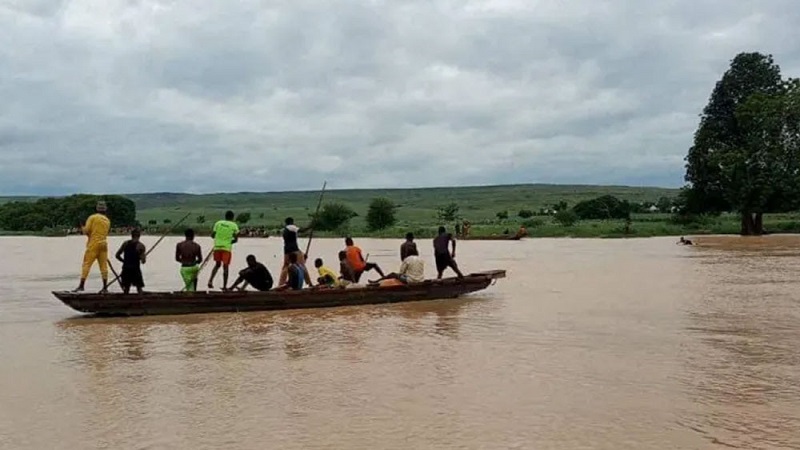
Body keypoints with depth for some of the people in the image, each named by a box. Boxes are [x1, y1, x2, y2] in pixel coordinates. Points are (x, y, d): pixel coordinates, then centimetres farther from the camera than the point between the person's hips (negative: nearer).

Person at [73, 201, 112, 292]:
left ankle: (81, 285, -9)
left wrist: (83, 228, 16)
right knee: (103, 265, 5)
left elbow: (86, 230, -6)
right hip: (103, 243, 5)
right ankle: (105, 287, 4)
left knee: (86, 263, -3)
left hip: (93, 244, -5)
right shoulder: (107, 220, 13)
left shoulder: (92, 217, -2)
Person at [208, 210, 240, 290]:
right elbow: (236, 239, -2)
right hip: (227, 248, -3)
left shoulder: (218, 223, 6)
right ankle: (224, 286, 3)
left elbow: (212, 235, 6)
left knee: (217, 265, 19)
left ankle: (210, 280, 2)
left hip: (217, 247, 3)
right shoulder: (234, 225, 0)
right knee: (225, 267, 3)